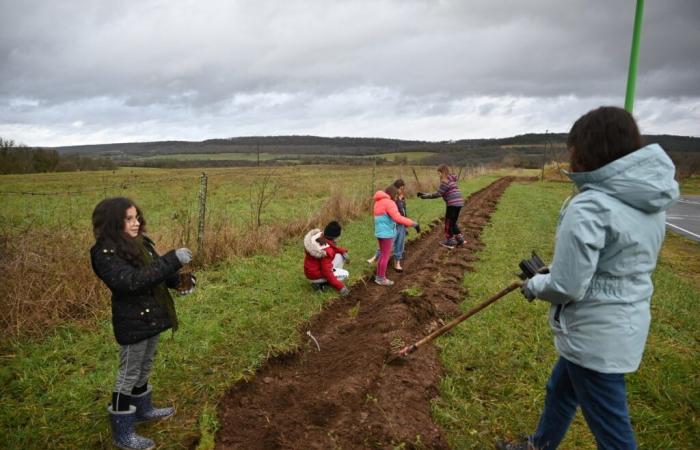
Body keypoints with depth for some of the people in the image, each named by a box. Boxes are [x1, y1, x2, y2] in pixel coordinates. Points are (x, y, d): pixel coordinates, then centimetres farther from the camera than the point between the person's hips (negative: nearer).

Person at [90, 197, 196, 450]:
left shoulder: (139, 243, 4)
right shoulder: (105, 254, -21)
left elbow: (157, 272, 14)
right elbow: (133, 281, -33)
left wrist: (179, 281, -5)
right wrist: (172, 260, -35)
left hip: (152, 317, 8)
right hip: (133, 323, -8)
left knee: (144, 367, 24)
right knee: (128, 375, 5)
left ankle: (142, 410, 44)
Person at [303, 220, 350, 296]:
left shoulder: (319, 235, -12)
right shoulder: (326, 252, -35)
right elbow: (327, 272, -29)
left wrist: (343, 251, -4)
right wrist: (340, 287, -21)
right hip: (315, 276, -8)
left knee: (340, 255, 8)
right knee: (345, 274, 1)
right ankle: (319, 283, -1)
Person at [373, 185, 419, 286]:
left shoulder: (378, 202, 14)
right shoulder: (389, 202, -16)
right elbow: (398, 218, -28)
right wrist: (414, 223, -28)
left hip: (380, 232, 9)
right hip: (387, 233, -9)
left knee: (383, 255, 18)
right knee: (386, 256, 2)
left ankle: (378, 276, 24)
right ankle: (381, 278, 10)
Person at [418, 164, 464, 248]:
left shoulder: (445, 181, -12)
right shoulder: (451, 179, 18)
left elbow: (438, 193, -14)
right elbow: (440, 193, 17)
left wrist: (426, 196, -7)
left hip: (452, 204, -9)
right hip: (459, 203, 9)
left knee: (448, 223, 4)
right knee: (453, 223, 20)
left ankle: (450, 242, 13)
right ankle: (460, 238, 21)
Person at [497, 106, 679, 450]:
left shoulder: (589, 206, -26)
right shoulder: (649, 201, 2)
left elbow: (565, 287, -24)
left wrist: (534, 285, -3)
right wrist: (555, 270, 11)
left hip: (595, 334, -9)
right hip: (628, 323, 9)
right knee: (560, 389, 28)